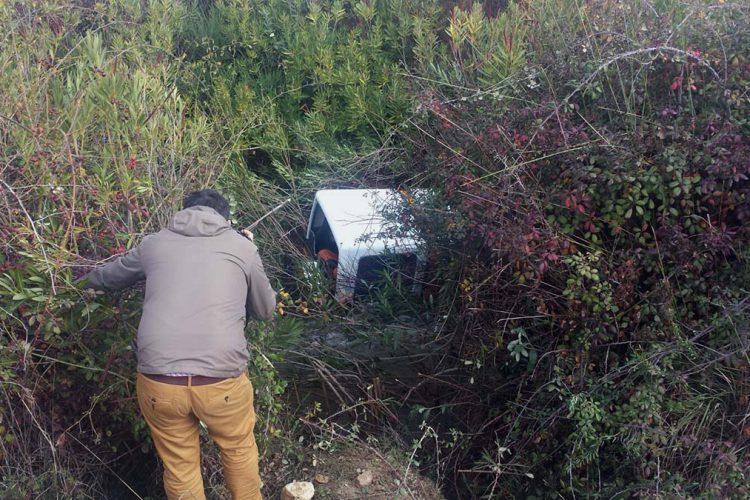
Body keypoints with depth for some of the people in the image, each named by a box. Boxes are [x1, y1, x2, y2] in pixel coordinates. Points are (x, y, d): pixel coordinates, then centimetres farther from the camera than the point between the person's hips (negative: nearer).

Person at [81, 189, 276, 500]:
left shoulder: (154, 244, 15)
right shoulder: (242, 247, 10)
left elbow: (110, 277, 35)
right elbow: (266, 311, 22)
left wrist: (87, 280, 57)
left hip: (158, 382, 2)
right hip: (222, 379, -1)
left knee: (180, 468, 23)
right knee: (239, 449, 27)